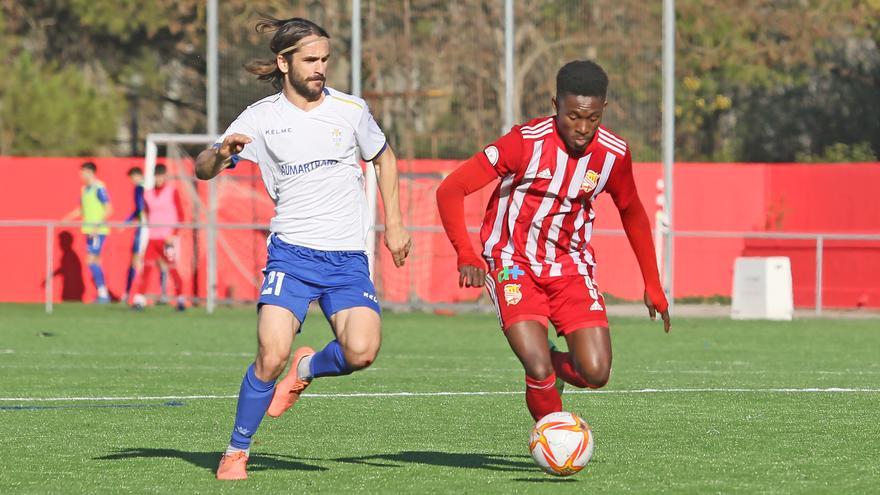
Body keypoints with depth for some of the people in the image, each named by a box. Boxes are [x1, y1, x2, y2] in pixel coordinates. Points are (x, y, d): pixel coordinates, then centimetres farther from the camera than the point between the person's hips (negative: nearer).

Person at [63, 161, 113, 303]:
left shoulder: (99, 188, -12)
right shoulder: (84, 189, 13)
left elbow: (109, 209, -15)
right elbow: (80, 210, 22)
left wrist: (98, 226, -21)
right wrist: (66, 219, 11)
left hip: (98, 231, -9)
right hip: (89, 231, 9)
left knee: (92, 261, -12)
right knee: (95, 262, 9)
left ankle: (102, 294, -10)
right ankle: (103, 294, 13)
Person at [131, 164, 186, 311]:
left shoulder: (173, 192, -1)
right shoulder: (148, 194, 12)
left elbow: (180, 216, -2)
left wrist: (173, 234, -11)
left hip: (167, 238, -4)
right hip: (152, 237, 4)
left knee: (171, 268, -5)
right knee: (146, 267, -6)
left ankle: (181, 299, 6)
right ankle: (139, 299, -9)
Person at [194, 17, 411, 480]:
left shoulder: (350, 109, 4)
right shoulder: (261, 118, 1)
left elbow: (384, 158, 22)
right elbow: (202, 170, 0)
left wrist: (394, 224, 16)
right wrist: (222, 153, -23)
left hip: (348, 257, 2)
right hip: (291, 253, -1)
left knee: (361, 351, -21)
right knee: (271, 355, -20)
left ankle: (309, 368, 15)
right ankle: (236, 452, 1)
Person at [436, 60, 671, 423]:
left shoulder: (614, 154, -7)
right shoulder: (526, 142, -20)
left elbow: (632, 213, 13)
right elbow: (450, 190, -18)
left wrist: (652, 286, 15)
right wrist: (466, 256, -30)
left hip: (571, 267, 4)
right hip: (514, 265, -3)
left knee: (595, 373, -12)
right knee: (539, 370, -23)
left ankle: (552, 364, 23)